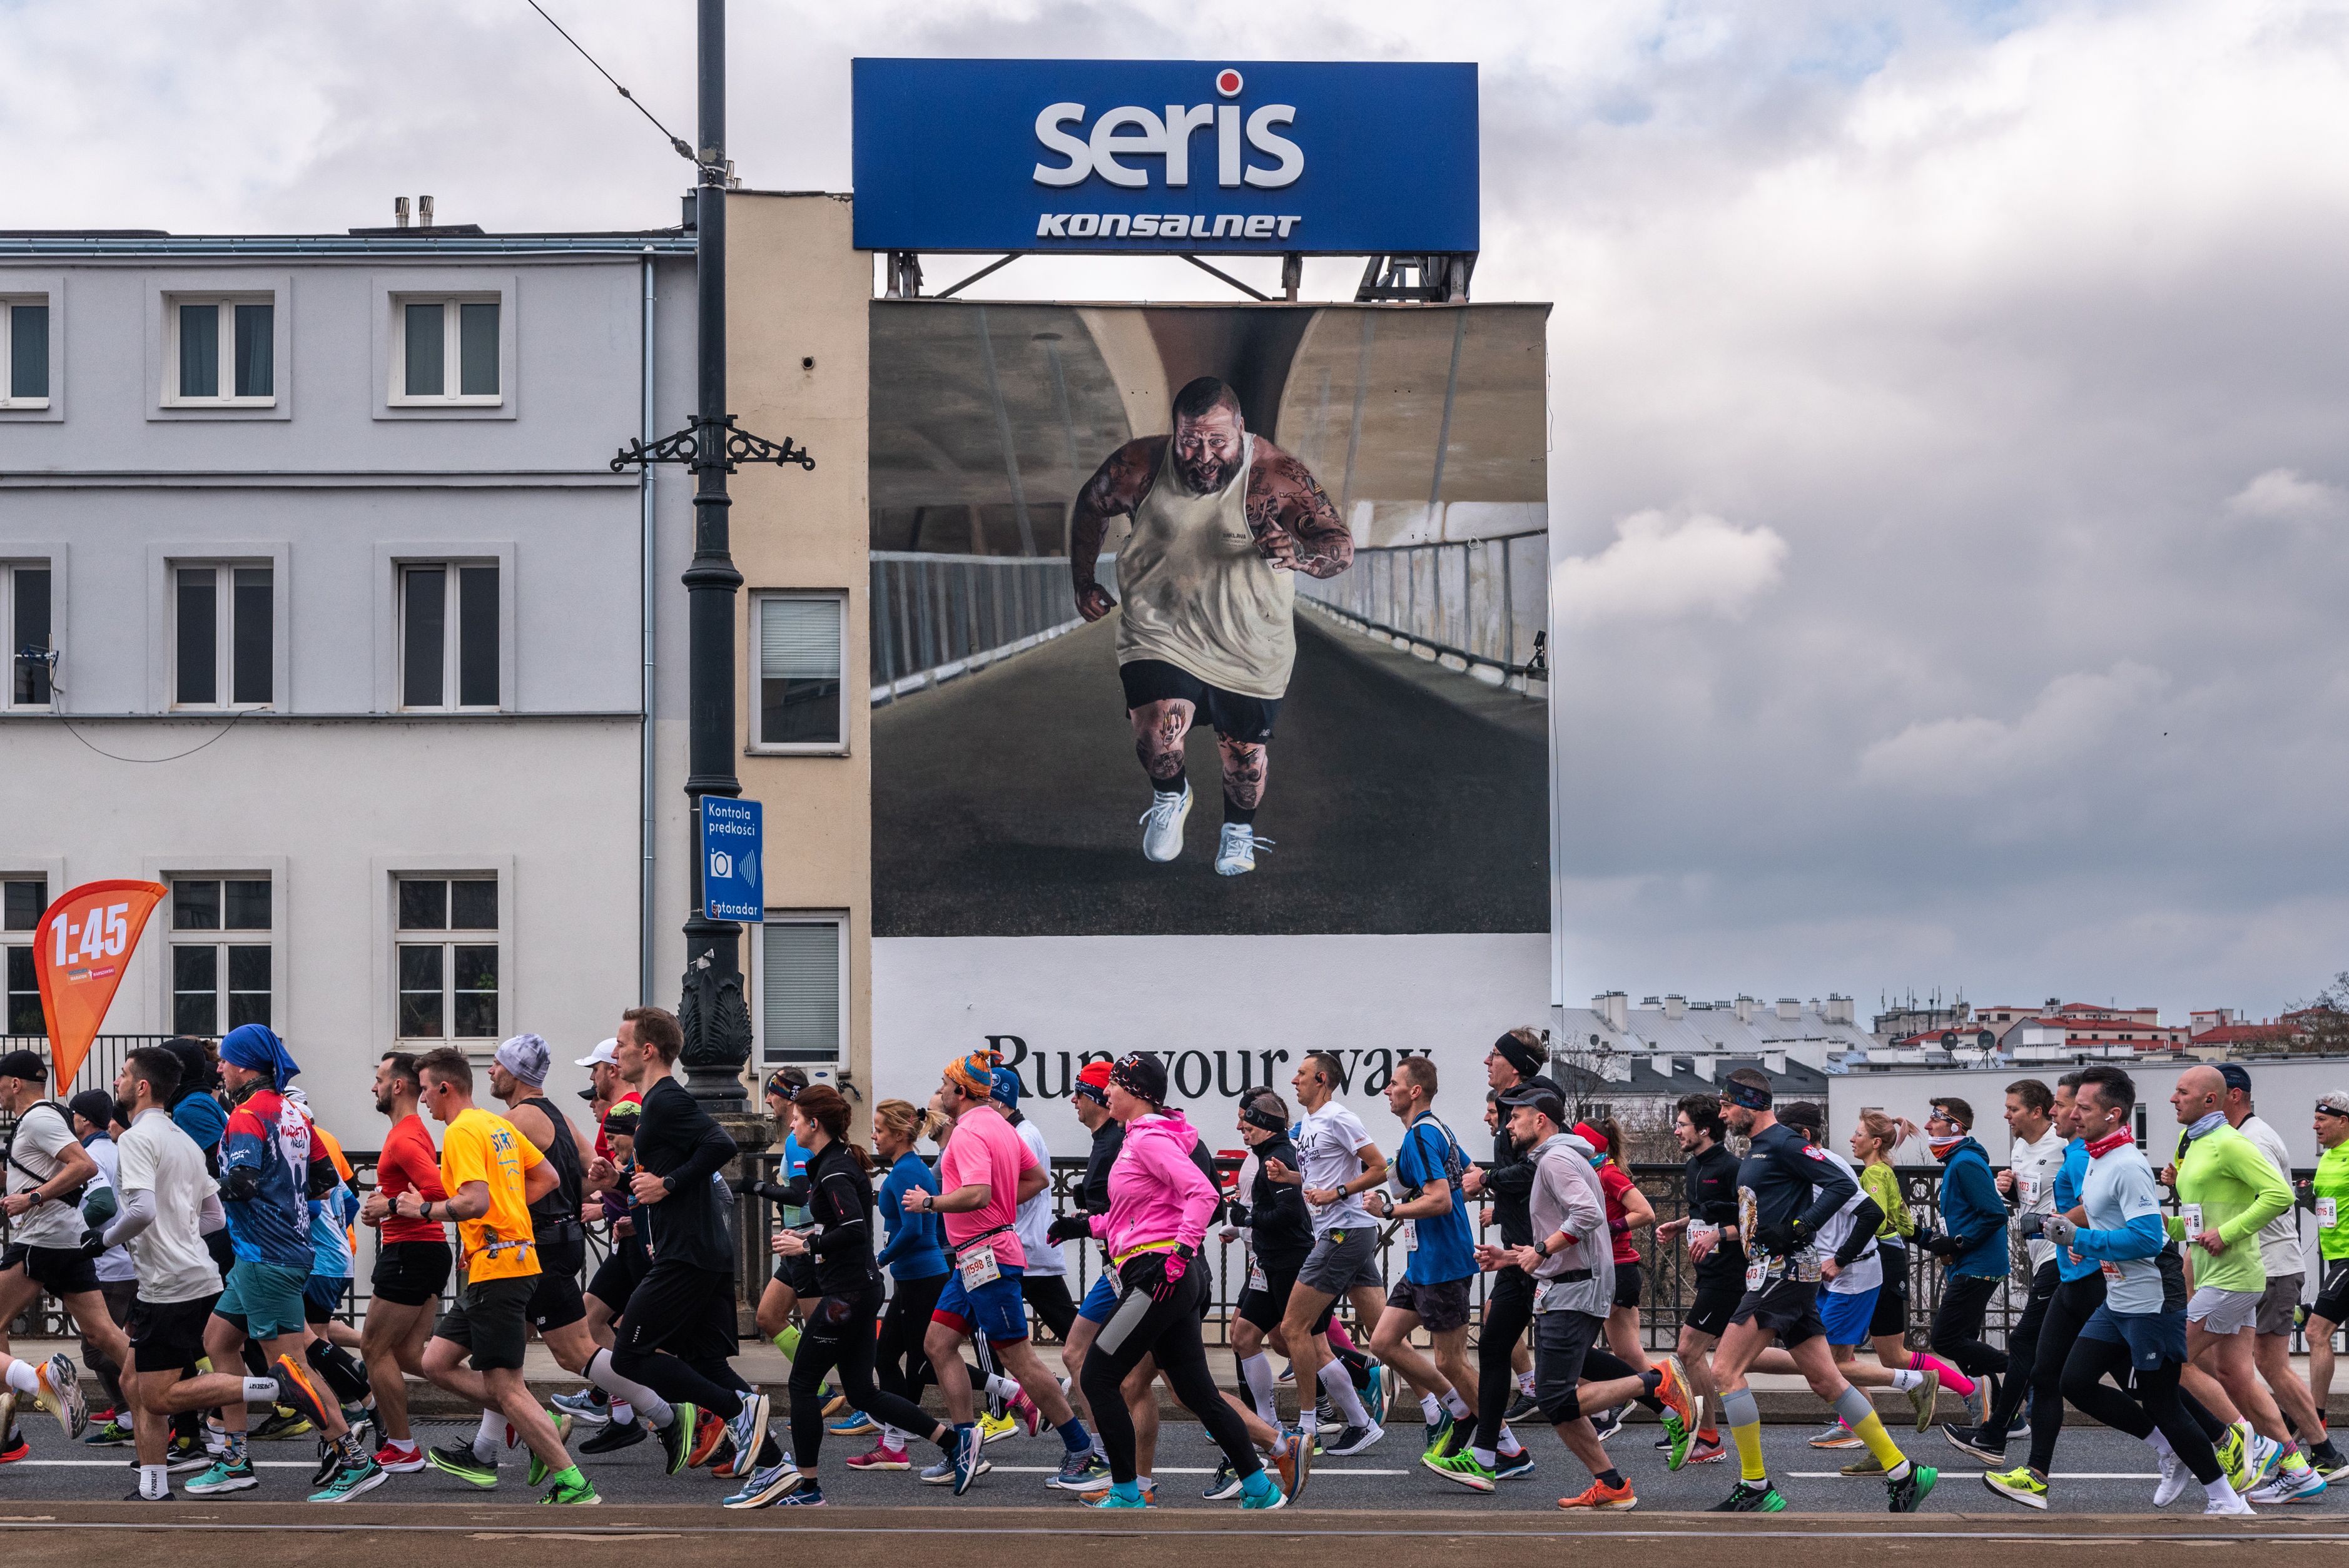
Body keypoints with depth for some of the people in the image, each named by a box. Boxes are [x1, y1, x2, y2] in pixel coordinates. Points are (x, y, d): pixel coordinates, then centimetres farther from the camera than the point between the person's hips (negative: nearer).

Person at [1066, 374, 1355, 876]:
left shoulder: (1274, 477, -22)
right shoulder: (1141, 467, -15)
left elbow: (1341, 547, -27)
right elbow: (1090, 506, 6)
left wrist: (1298, 554, -49)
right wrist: (1083, 583, 5)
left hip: (1250, 652, 0)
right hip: (1160, 635, 0)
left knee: (1246, 755, 11)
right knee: (1156, 736, -20)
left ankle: (1239, 829, 45)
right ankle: (1170, 796, 15)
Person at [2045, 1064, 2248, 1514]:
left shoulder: (2128, 1166, -20)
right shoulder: (2096, 1160, 10)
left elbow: (2147, 1239, -26)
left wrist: (2079, 1238, -21)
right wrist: (2060, 1225, 8)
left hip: (2150, 1303, -10)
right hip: (2117, 1303, 10)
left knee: (2159, 1404, -2)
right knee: (2076, 1381, 5)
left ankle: (2226, 1500, 11)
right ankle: (2169, 1449, 17)